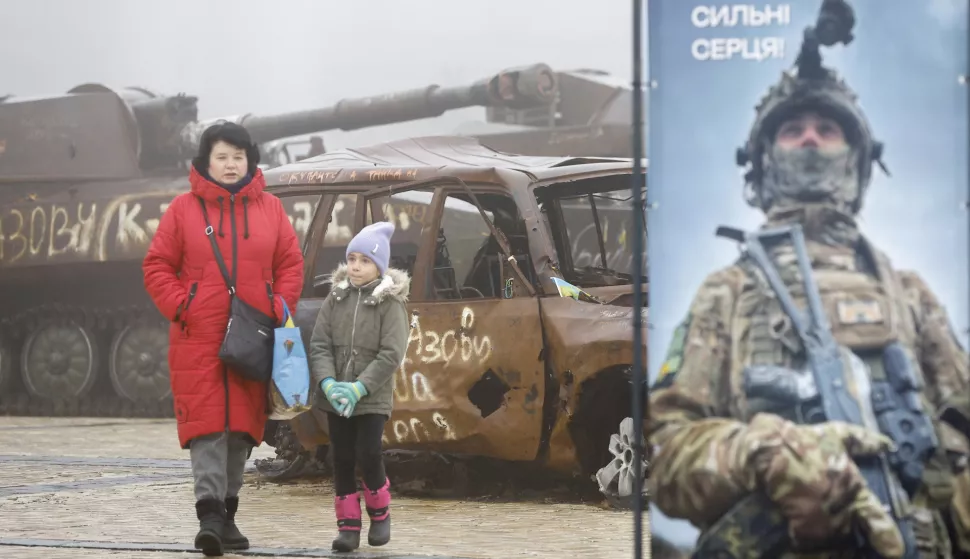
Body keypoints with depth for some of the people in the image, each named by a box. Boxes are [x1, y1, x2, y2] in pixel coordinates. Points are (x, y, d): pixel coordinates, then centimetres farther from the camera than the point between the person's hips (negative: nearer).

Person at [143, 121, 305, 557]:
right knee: (207, 424, -11)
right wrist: (180, 308, -8)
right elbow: (157, 267, 3)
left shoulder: (269, 209, 8)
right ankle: (209, 514, -16)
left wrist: (279, 309, -1)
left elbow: (291, 264, 11)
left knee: (242, 425, 8)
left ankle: (227, 513, 18)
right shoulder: (184, 209, 1)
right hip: (198, 340, -3)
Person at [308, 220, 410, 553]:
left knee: (368, 454, -10)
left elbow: (391, 354, -11)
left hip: (373, 398, -3)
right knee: (342, 460, 4)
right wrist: (329, 384, -14)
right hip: (335, 398, 3)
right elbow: (319, 344, 1)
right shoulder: (336, 298, 5)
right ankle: (348, 524, 12)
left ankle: (380, 513, 14)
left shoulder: (390, 302, -6)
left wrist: (359, 389, -18)